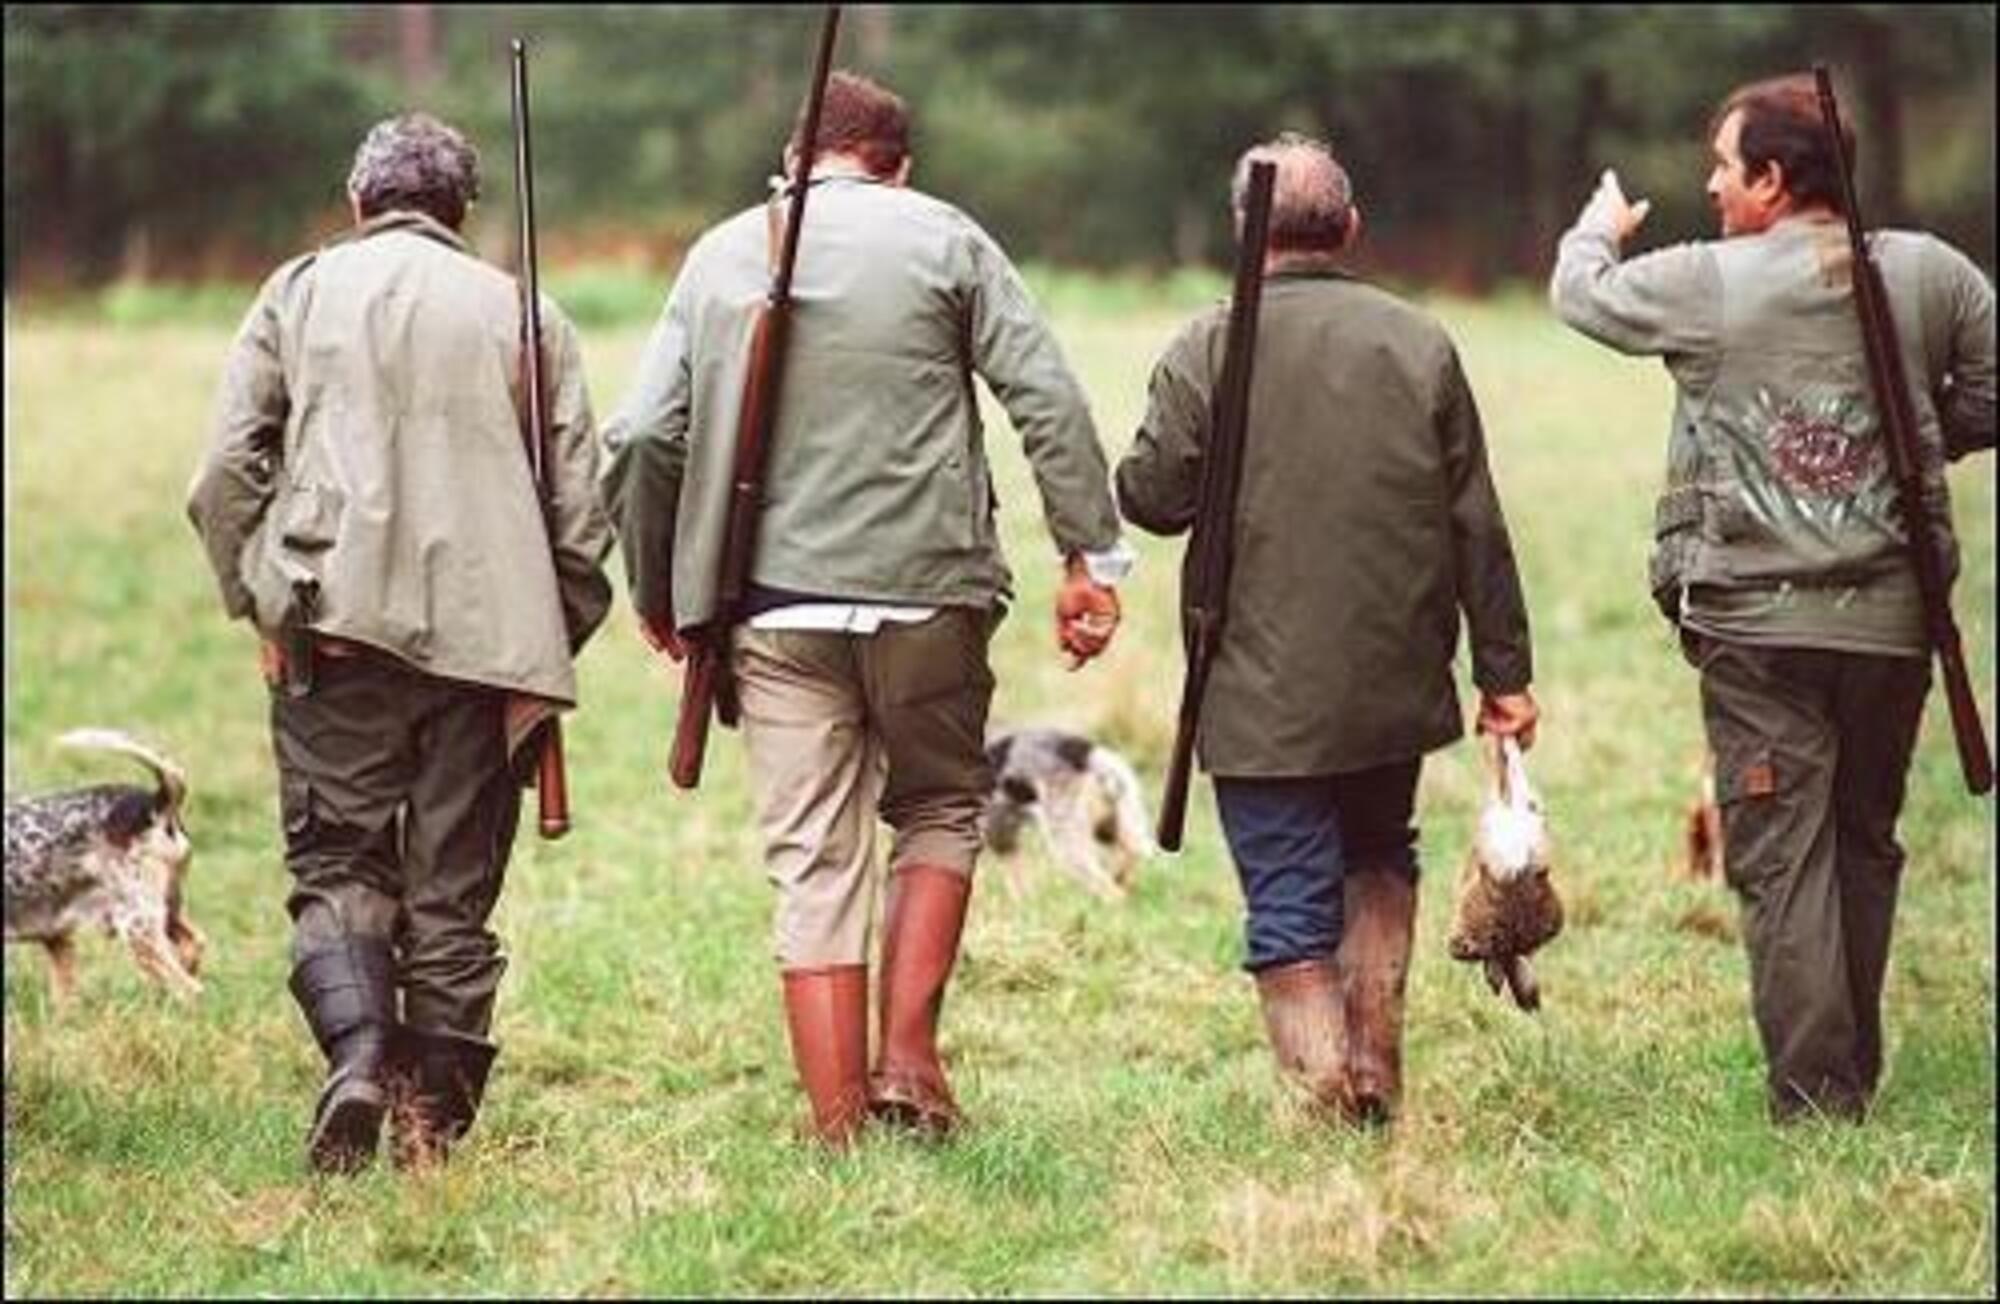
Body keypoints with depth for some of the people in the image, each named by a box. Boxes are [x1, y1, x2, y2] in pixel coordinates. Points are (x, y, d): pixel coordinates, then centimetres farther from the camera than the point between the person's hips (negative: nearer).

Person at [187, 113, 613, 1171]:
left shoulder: (298, 293, 10)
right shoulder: (522, 312, 11)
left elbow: (226, 470, 0)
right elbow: (579, 500, 6)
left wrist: (256, 605, 7)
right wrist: (551, 644, 12)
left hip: (337, 626, -1)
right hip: (487, 635, 1)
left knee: (337, 864, 4)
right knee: (454, 886, 7)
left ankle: (357, 1053, -19)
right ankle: (436, 1115, 7)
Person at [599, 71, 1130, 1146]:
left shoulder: (721, 254, 9)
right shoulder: (944, 242, 3)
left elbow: (642, 438, 5)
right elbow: (1047, 400, -4)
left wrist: (656, 592, 16)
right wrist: (1092, 553, 0)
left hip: (772, 605, 2)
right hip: (926, 590, -1)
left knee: (813, 862, 5)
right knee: (939, 808, 18)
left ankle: (839, 1128, 4)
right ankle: (908, 1059, 4)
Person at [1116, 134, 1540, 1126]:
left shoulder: (1208, 348, -8)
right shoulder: (1420, 345, 2)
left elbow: (1153, 497, -8)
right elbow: (1478, 527, 3)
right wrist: (1505, 672, 9)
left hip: (1262, 699, -3)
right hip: (1395, 687, 3)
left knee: (1290, 912, 1)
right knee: (1380, 859, 25)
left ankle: (1330, 1095, -7)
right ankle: (1375, 1071, 19)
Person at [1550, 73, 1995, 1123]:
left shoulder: (1706, 285, -8)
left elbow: (1579, 293, 9)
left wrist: (1600, 227, 31)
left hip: (1756, 622, -4)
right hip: (1892, 617, 4)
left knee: (1780, 857, -1)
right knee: (1866, 845, 17)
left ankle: (1815, 1097, -5)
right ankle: (1856, 1071, 23)